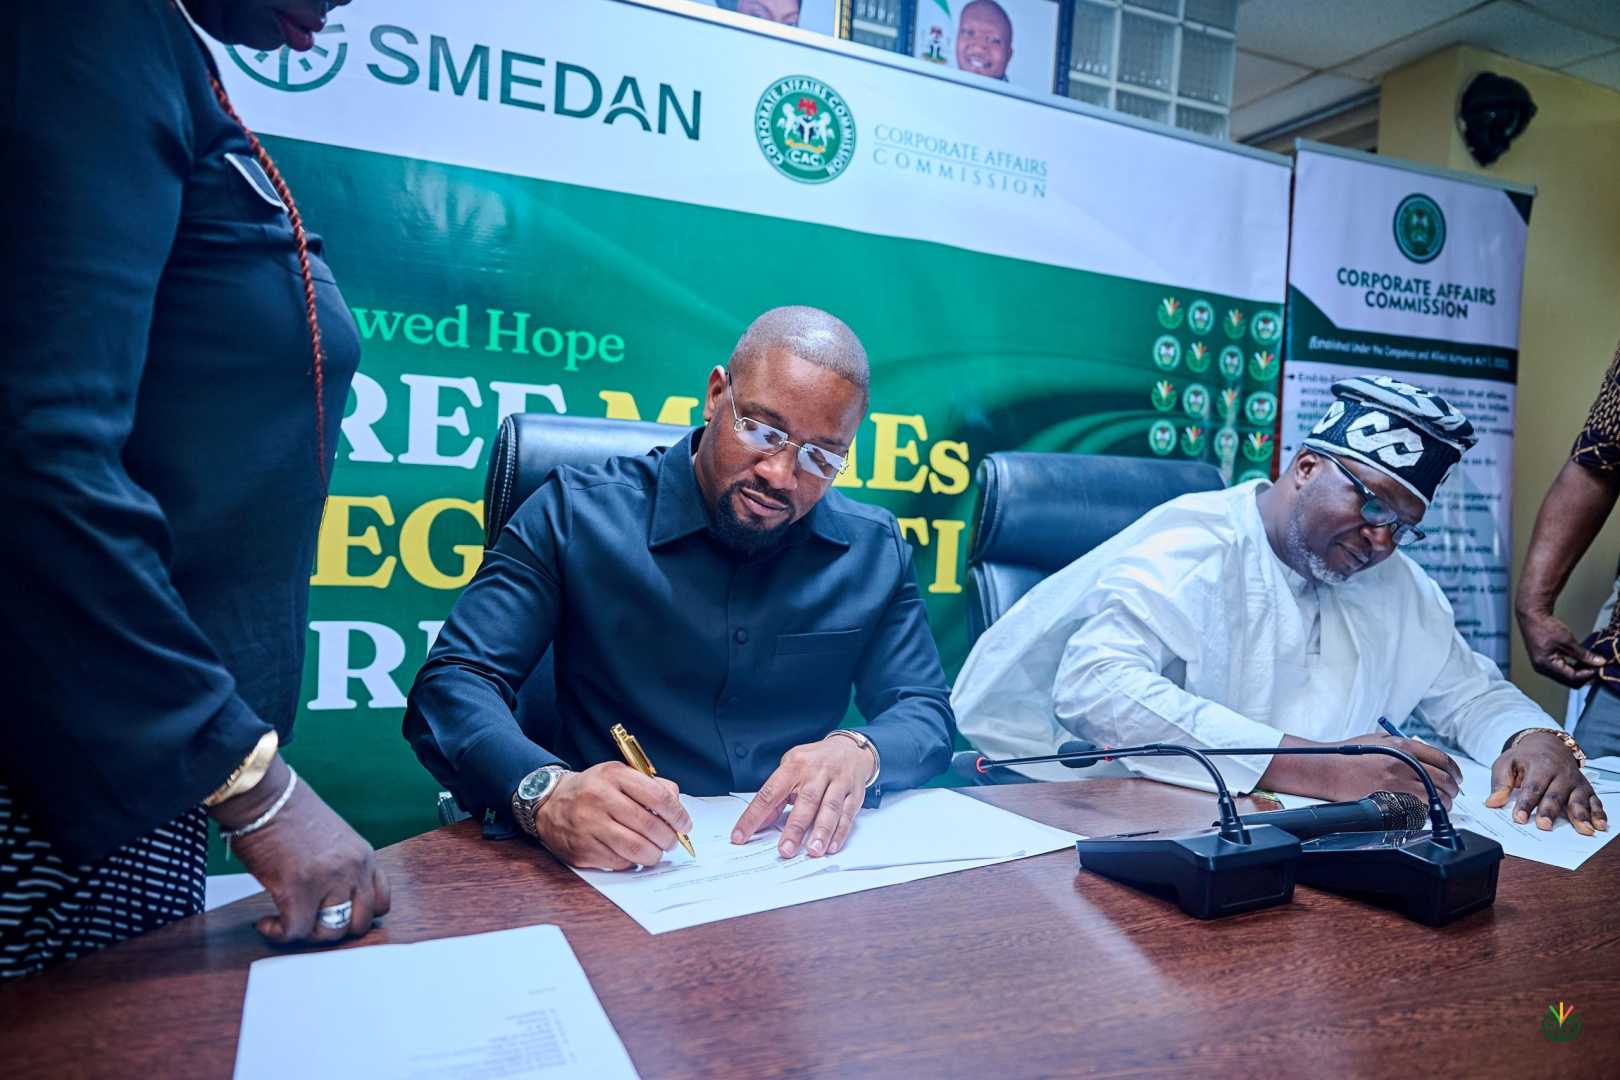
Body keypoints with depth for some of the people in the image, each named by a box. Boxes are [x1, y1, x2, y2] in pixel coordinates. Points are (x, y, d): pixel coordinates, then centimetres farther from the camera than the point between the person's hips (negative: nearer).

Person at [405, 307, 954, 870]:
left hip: (804, 864, 2)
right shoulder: (575, 513, -5)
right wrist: (545, 793, -31)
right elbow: (451, 684, -10)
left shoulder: (874, 548, 5)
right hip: (618, 870, -1)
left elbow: (927, 713, 7)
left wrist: (860, 753, -18)